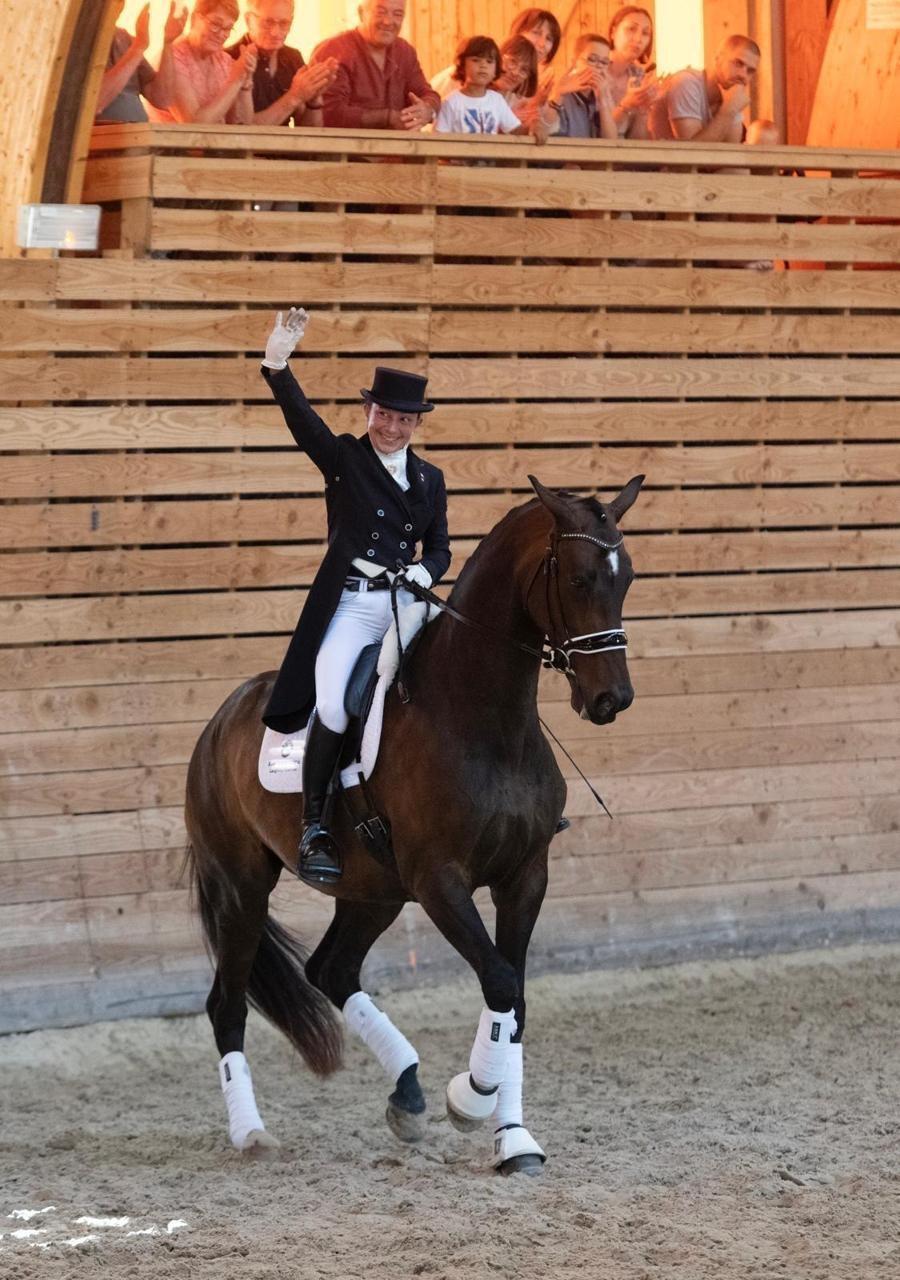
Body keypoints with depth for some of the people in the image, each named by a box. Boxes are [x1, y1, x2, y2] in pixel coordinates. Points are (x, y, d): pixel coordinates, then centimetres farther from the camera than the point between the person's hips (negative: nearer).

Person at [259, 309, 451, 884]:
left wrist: (425, 571, -6)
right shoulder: (343, 458, 3)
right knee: (333, 708, -21)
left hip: (408, 600, 5)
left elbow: (440, 548, 19)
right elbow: (301, 417, -14)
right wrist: (278, 367, -33)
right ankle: (314, 827, -13)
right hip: (351, 604, -5)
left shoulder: (430, 479, 16)